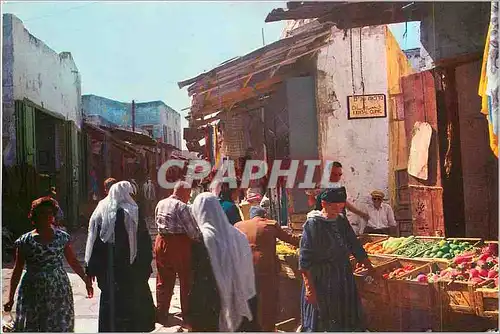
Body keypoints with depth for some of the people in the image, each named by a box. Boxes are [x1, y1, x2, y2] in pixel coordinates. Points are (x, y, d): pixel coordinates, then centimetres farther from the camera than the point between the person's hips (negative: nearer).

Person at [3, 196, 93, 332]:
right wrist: (11, 298, 0)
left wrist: (86, 280, 7)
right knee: (31, 327, 3)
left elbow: (73, 262, 10)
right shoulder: (25, 241, -2)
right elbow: (17, 271, 2)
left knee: (60, 327, 2)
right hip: (33, 294, -1)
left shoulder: (62, 237, 3)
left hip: (59, 292, 1)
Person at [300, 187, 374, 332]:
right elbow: (305, 260, -17)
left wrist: (370, 269, 15)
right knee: (321, 323, 2)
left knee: (346, 322, 14)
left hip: (344, 278, 7)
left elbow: (356, 247, 17)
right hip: (321, 280, -7)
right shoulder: (313, 224, -13)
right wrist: (309, 288, -21)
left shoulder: (342, 221, 7)